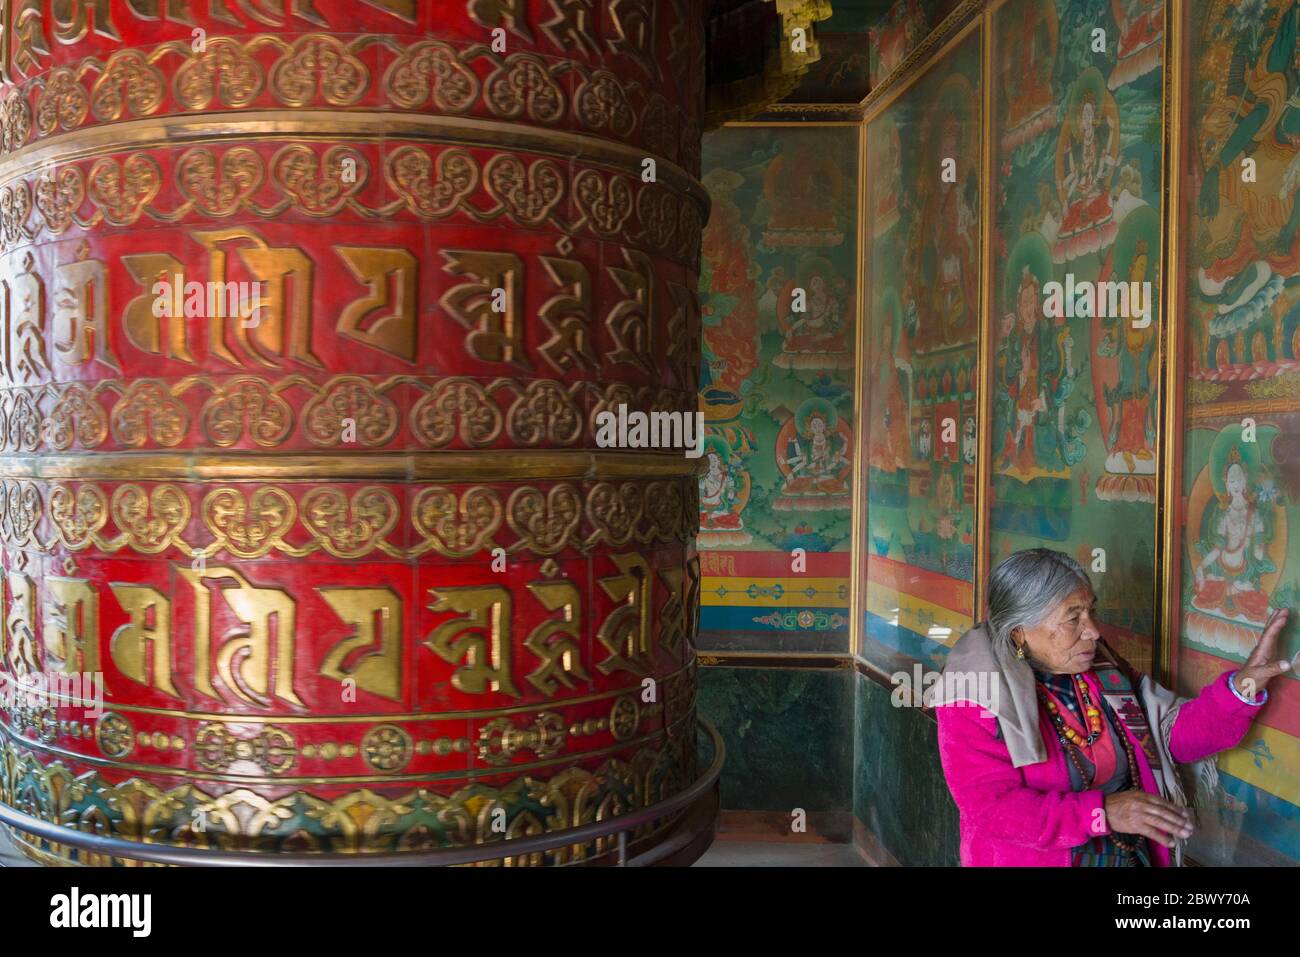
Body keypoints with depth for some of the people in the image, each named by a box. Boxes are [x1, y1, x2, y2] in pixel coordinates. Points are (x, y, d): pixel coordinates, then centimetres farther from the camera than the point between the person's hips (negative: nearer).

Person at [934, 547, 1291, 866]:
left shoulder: (1102, 672, 4)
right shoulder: (973, 694, -15)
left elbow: (1176, 732, 7)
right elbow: (991, 808, -21)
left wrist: (1242, 686, -8)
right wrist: (1103, 812, -24)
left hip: (1132, 855, 5)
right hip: (1035, 857, -5)